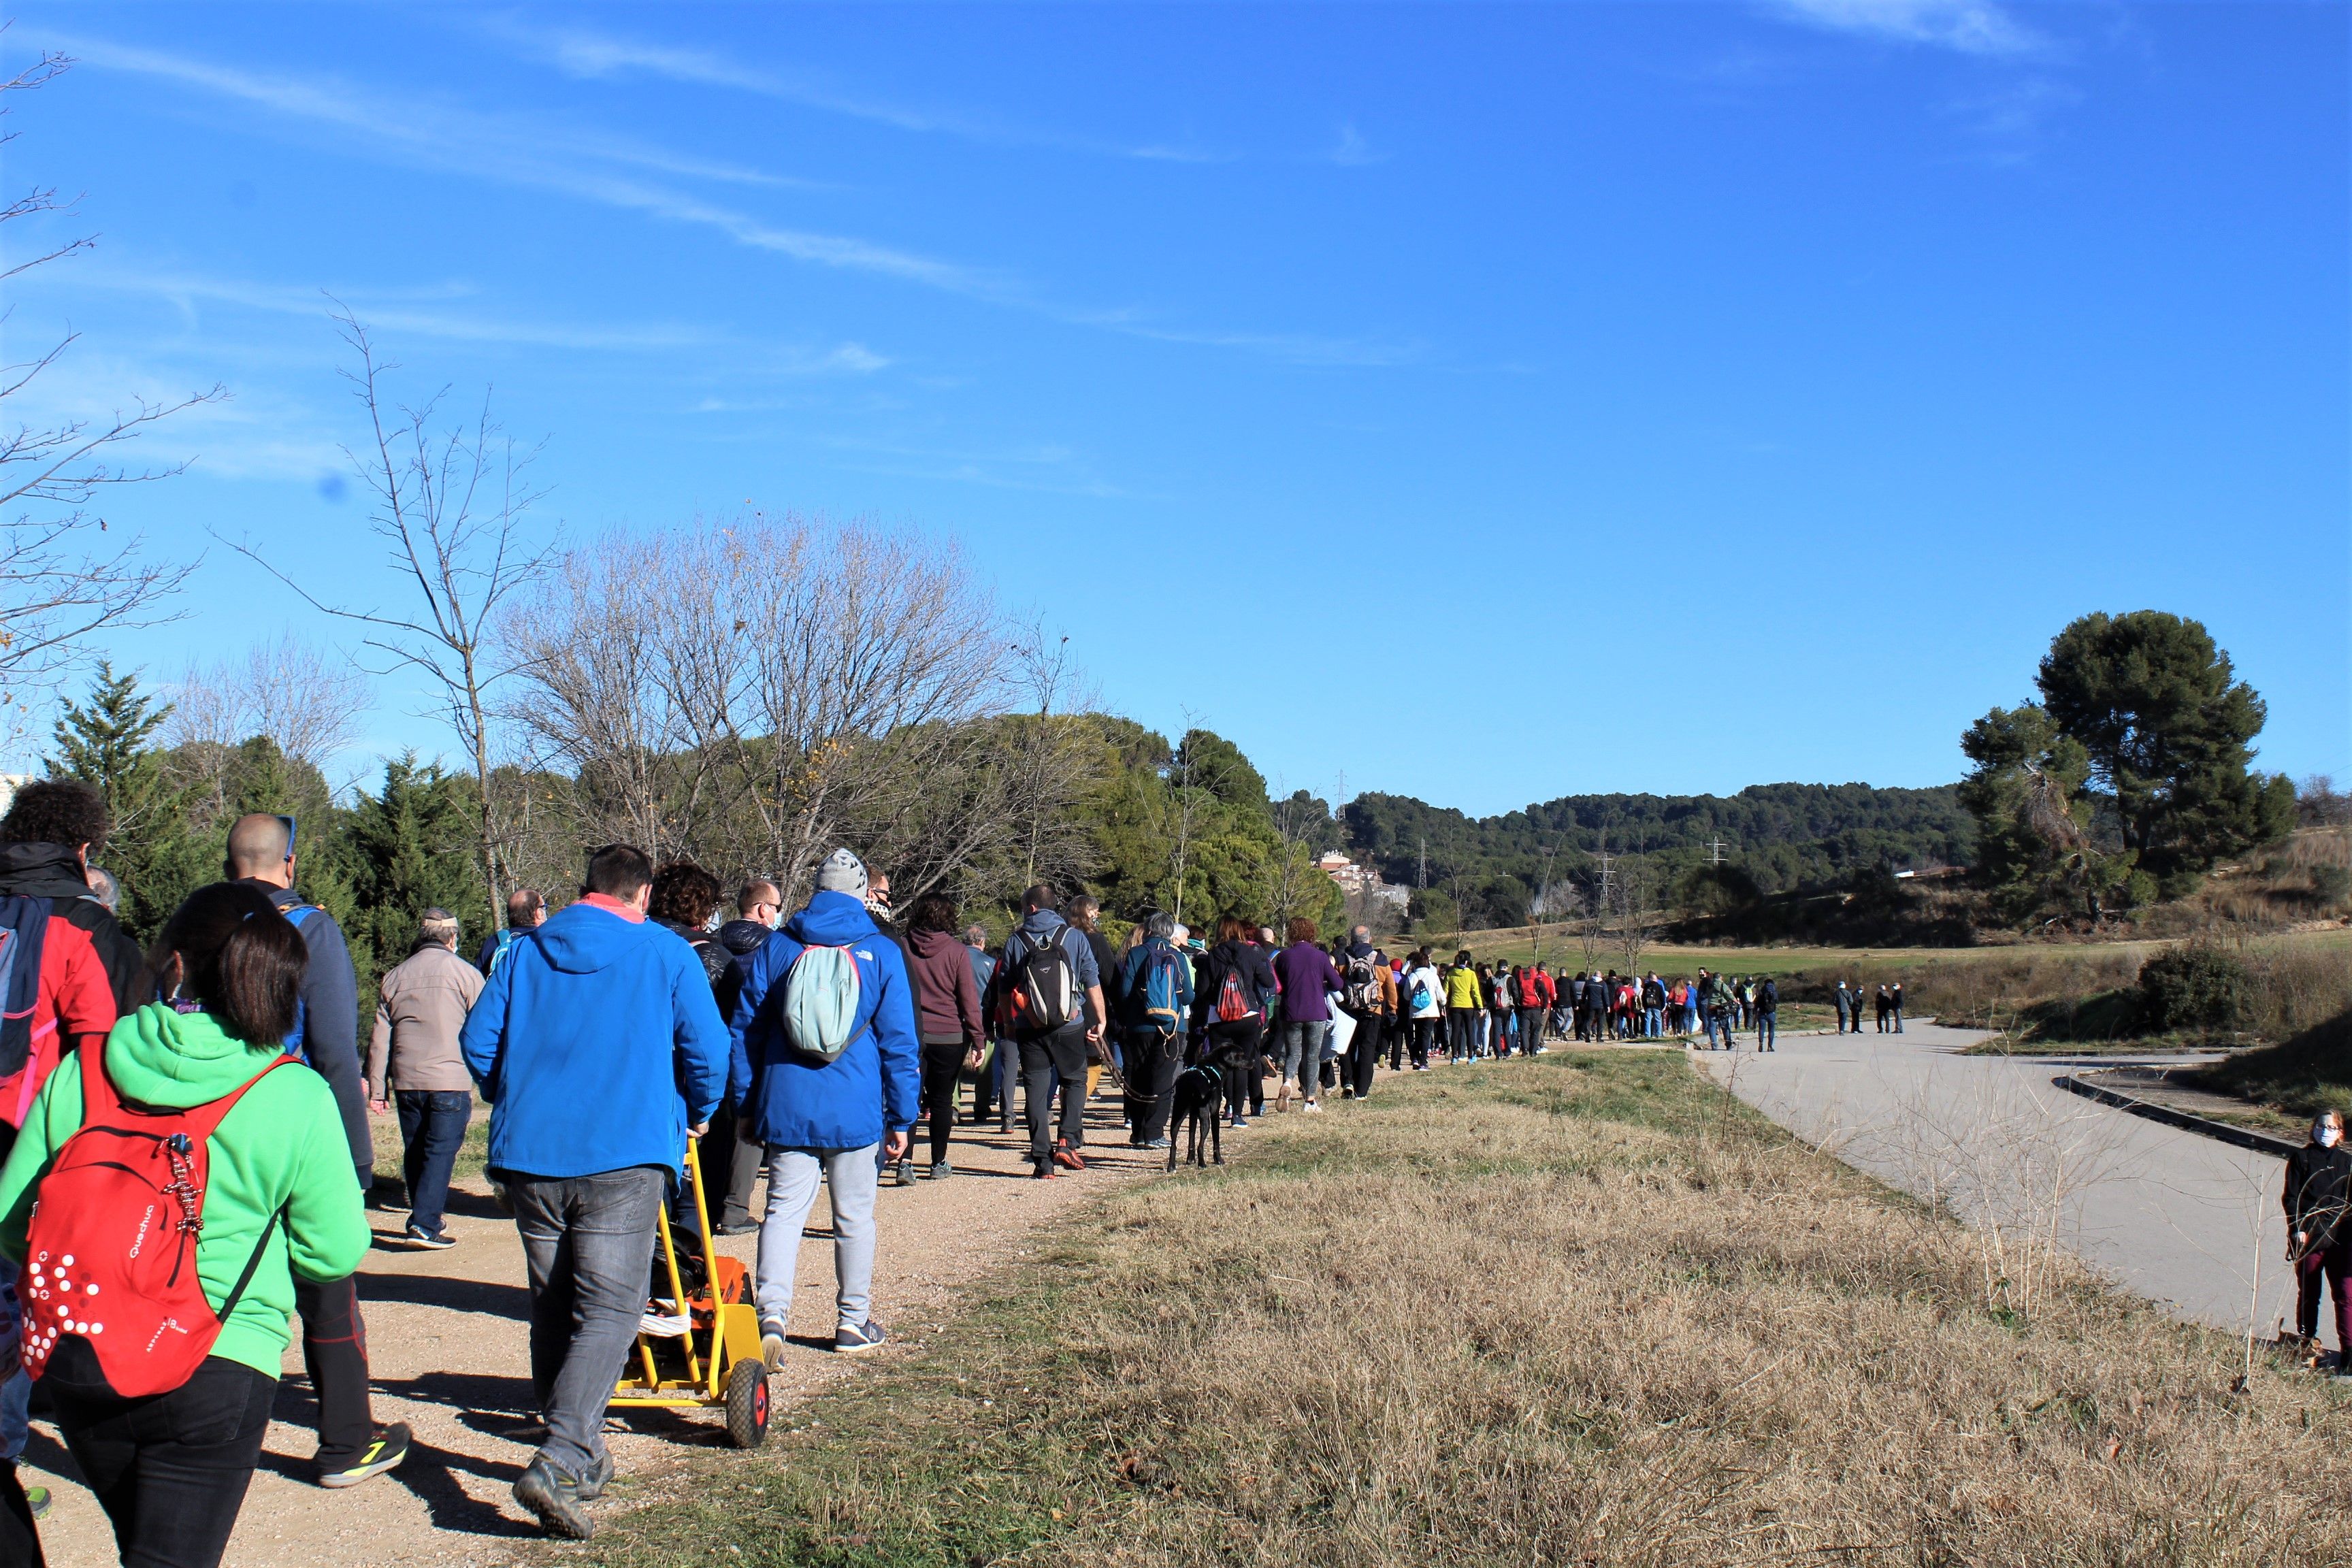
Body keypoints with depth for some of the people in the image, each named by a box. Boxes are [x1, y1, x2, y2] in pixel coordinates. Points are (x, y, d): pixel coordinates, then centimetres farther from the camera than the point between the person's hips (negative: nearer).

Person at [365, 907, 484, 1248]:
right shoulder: (464, 973, 0)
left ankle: (423, 1218, 24)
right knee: (441, 1152, -4)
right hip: (450, 1082, -4)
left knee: (414, 1153, 15)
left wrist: (377, 1089, 13)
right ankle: (425, 1226, -11)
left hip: (407, 1082, 4)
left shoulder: (394, 977, 12)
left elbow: (379, 1039, 11)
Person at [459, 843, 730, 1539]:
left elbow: (478, 1041, 10)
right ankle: (558, 1464, -21)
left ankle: (581, 1459, 24)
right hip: (624, 1155, -4)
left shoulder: (524, 952, 12)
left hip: (528, 1154, 4)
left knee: (553, 1310, 15)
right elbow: (707, 1049, 2)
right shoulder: (665, 954, 3)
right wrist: (696, 1113, 21)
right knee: (609, 1310, -5)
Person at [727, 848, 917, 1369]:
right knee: (854, 1216, 10)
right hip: (854, 1111, -1)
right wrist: (902, 1117, 6)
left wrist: (746, 1104, 14)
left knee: (783, 1209, 4)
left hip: (786, 1107, 1)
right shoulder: (882, 953, -1)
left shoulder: (776, 947, 5)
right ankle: (853, 1323, 19)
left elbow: (743, 1029, 7)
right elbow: (900, 1042, -1)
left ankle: (771, 1312, -12)